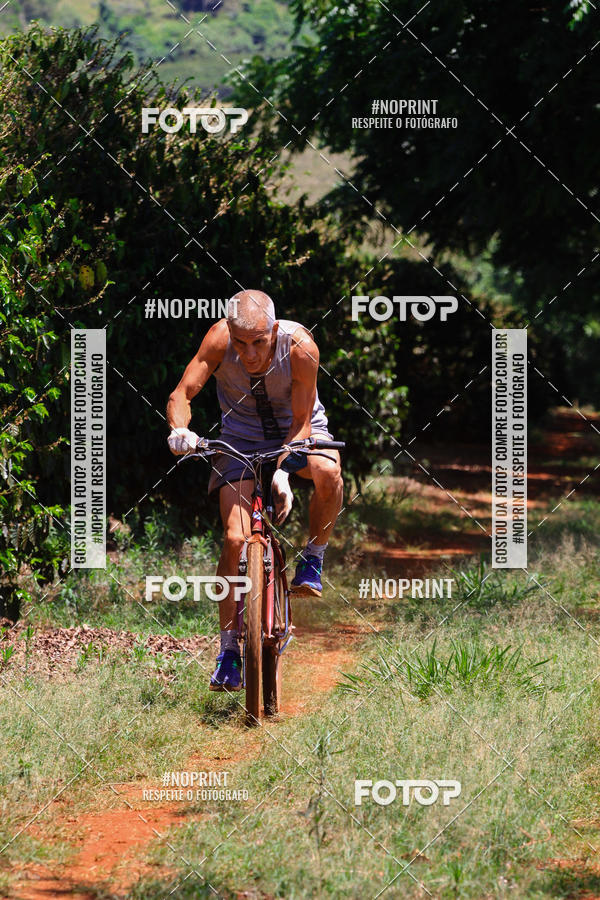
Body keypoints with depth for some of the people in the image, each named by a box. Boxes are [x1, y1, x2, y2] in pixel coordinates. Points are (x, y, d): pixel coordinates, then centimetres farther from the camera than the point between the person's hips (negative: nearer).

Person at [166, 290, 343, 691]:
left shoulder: (300, 346, -29)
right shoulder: (219, 339, -26)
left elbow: (301, 422, -23)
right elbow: (182, 394, -25)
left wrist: (281, 471, -38)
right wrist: (180, 429, -46)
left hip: (296, 432, -1)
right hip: (242, 438, 1)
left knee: (327, 472, -35)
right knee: (236, 538, -15)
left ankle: (314, 557, -8)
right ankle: (229, 648, -2)